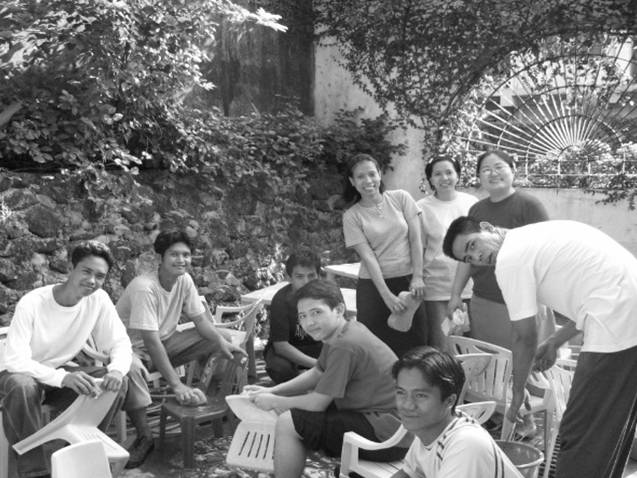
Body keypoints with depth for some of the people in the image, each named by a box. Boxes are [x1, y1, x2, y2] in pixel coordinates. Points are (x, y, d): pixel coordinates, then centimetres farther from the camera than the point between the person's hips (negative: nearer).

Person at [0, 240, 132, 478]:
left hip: (61, 371, 4)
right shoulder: (31, 304, -26)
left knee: (115, 383, -19)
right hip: (20, 373, -4)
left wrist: (117, 370, -34)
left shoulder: (99, 300, -12)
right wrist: (63, 378, -47)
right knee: (21, 386, -38)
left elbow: (120, 343, -10)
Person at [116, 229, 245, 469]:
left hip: (163, 343, 7)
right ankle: (144, 437, -22)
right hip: (133, 347, -6)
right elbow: (151, 342, -32)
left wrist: (221, 342, -23)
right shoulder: (144, 288, -29)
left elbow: (200, 319, -2)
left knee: (213, 337, -8)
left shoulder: (185, 280, -7)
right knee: (130, 367, -40)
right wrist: (176, 385, -35)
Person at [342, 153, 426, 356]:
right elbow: (368, 256, -9)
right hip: (374, 285, -1)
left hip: (408, 280, 1)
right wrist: (386, 295, -16)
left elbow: (415, 239, 1)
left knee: (416, 343, 2)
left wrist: (418, 277, -7)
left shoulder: (400, 198, 2)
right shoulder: (351, 216, -2)